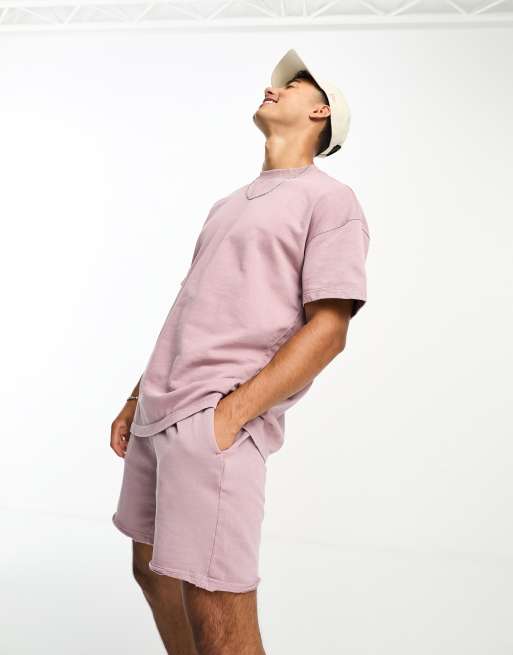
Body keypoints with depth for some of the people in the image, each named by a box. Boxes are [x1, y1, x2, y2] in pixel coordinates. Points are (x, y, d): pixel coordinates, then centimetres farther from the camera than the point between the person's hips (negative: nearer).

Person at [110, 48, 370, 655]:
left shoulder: (330, 199, -1)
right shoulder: (228, 204, 23)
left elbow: (328, 330, -11)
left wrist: (230, 412, -19)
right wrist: (138, 397, 19)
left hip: (217, 421, -8)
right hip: (157, 414, 8)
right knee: (152, 569, 17)